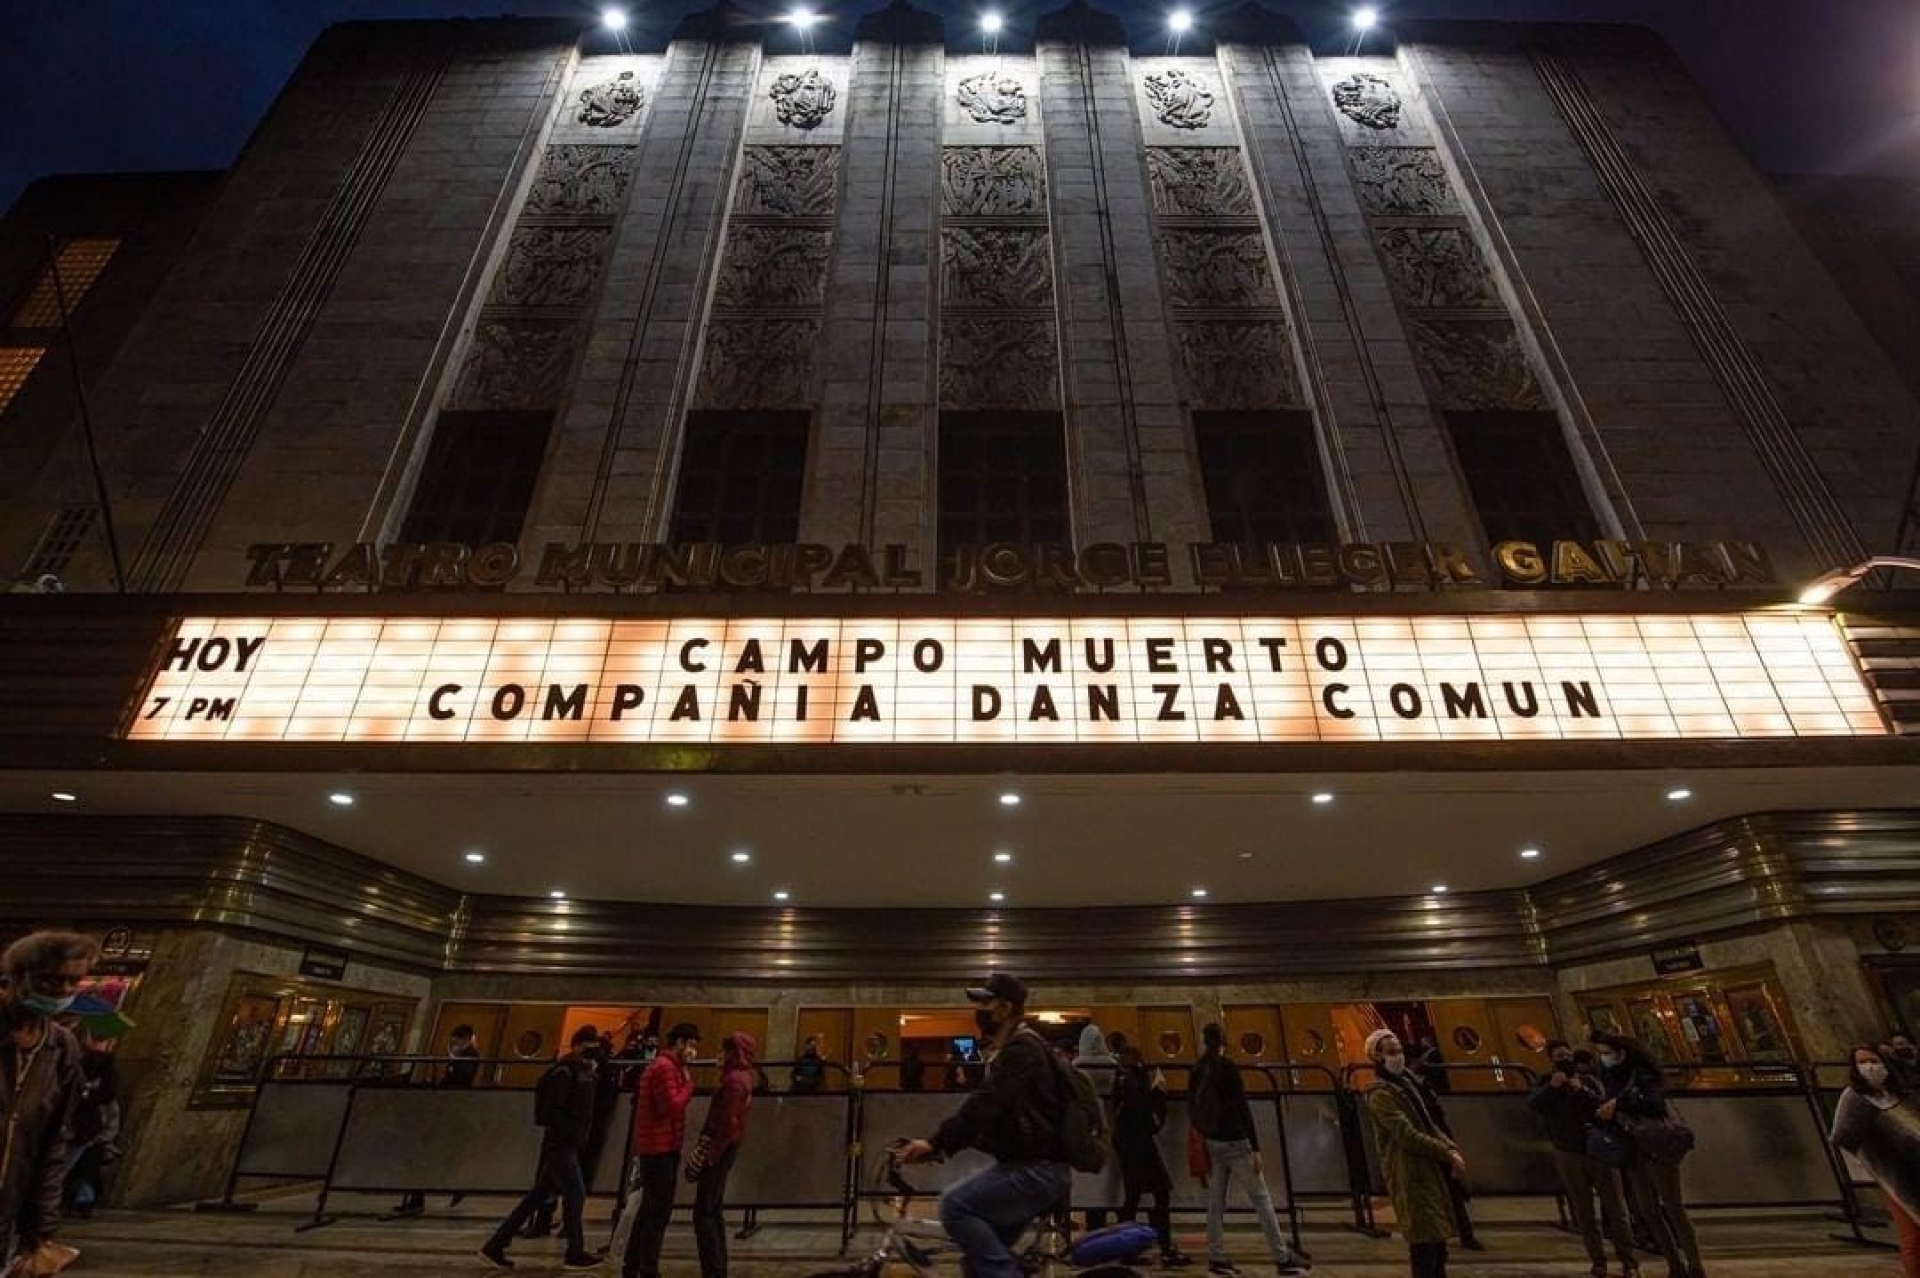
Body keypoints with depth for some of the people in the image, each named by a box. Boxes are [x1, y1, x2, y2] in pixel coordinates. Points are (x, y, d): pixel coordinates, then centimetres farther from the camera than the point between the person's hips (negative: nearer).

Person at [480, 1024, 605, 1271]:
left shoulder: (584, 1070, 10)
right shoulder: (564, 1072, -18)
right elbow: (550, 1111, -23)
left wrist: (580, 1136, 8)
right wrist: (573, 1132, -21)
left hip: (569, 1144, 9)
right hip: (559, 1144, -9)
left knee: (538, 1195, 14)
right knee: (576, 1193, 0)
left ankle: (495, 1246, 23)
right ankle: (575, 1253, 14)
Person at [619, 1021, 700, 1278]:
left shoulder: (662, 1065, 16)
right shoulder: (666, 1067, -18)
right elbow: (673, 1106, -26)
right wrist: (688, 1083, -13)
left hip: (655, 1146, 10)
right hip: (661, 1147, -10)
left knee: (649, 1208, 17)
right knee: (660, 1211, -3)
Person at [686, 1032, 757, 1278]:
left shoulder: (734, 1080, -18)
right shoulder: (742, 1077, 12)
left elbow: (728, 1123, -23)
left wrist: (710, 1155, -20)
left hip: (719, 1149, -10)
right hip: (725, 1147, 10)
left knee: (703, 1213, -3)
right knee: (714, 1211, 16)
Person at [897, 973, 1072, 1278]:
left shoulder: (1022, 1048, -16)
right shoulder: (1009, 1049, 17)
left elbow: (985, 1104, -28)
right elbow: (985, 1109, 17)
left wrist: (935, 1142, -32)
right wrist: (937, 1144, 8)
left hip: (1037, 1169, -10)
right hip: (1026, 1165, 10)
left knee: (955, 1205, -19)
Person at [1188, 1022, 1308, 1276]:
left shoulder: (1196, 1071, 3)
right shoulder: (1228, 1067, -14)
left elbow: (1192, 1110, 8)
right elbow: (1243, 1109, -17)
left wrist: (1201, 1142, 17)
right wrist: (1256, 1148, -14)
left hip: (1211, 1143, 6)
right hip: (1234, 1141, -6)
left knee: (1216, 1199, 9)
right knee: (1261, 1197, 4)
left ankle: (1216, 1257, 11)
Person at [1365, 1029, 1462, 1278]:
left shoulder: (1406, 1085, 17)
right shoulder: (1380, 1094, -14)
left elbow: (1430, 1125, 17)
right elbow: (1408, 1136, -21)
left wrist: (1453, 1150, -1)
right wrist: (1448, 1154, -16)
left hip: (1428, 1173, 9)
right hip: (1409, 1177, -9)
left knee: (1437, 1242, 14)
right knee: (1425, 1245, -9)